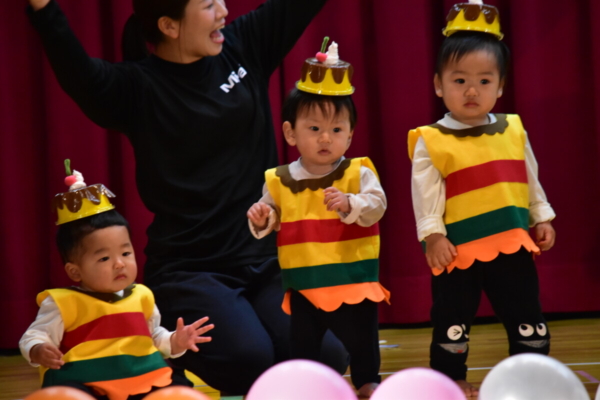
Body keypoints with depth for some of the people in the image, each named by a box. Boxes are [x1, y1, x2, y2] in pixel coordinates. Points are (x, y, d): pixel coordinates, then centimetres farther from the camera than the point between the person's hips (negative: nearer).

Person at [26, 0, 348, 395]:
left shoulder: (244, 46, 5)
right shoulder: (136, 86, -10)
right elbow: (77, 73, -29)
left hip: (264, 260, 5)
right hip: (187, 269, -5)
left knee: (328, 359, -13)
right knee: (248, 359, -28)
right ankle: (173, 350, 5)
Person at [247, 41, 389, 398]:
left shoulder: (358, 174, -7)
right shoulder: (279, 181, 0)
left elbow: (376, 205, -19)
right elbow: (271, 218, 8)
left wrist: (349, 204, -36)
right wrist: (262, 220, -15)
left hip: (353, 280, -2)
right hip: (303, 284, 2)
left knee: (361, 339, 9)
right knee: (302, 343, 12)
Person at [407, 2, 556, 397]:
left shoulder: (513, 131, 6)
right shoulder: (431, 141, -8)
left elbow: (531, 180, 14)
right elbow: (426, 193, -10)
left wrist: (541, 218, 12)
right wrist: (432, 235, -17)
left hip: (512, 244, 4)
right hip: (458, 249, -3)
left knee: (527, 316, 9)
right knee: (452, 320, 6)